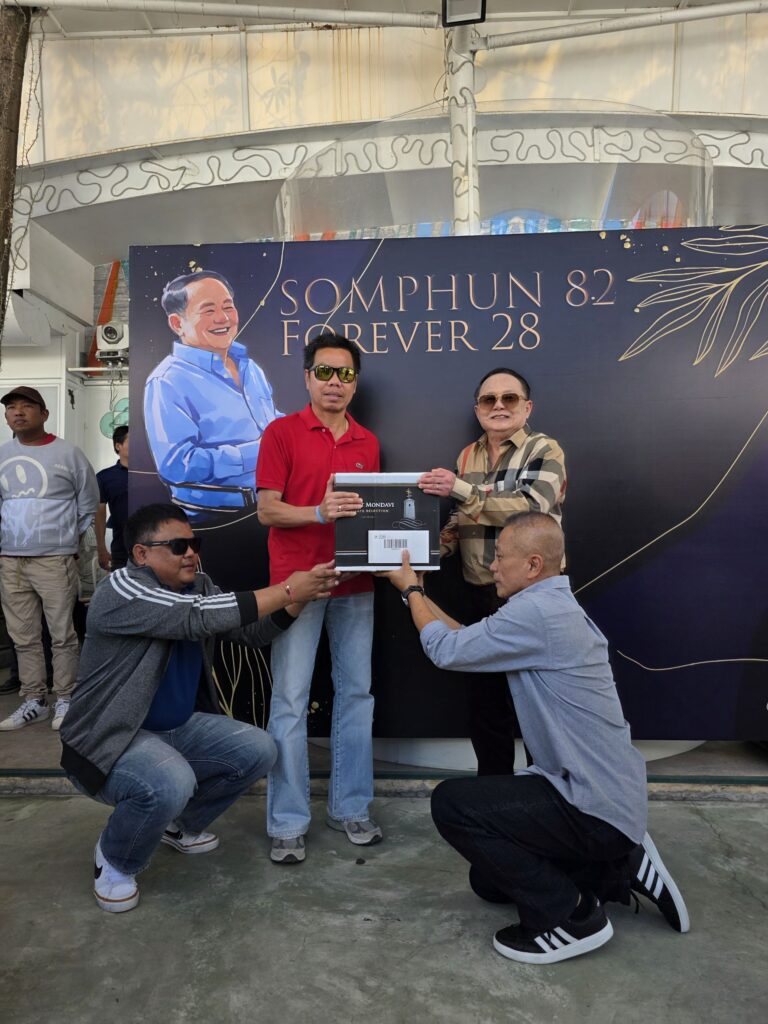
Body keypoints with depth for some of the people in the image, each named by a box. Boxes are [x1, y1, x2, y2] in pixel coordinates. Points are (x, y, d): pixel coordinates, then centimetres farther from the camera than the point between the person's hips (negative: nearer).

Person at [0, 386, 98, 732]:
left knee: (62, 635, 1)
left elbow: (88, 507, 5)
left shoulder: (68, 453, -1)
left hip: (55, 560, -4)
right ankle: (33, 701, 21)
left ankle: (65, 700, 12)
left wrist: (68, 542, 5)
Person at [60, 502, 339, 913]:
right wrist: (285, 590, -33)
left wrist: (298, 597, -20)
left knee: (257, 750, -5)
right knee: (172, 784, -34)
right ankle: (114, 860, 0)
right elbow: (197, 618, -35)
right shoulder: (121, 589, -23)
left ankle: (180, 825, 20)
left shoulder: (198, 585, 2)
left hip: (179, 727, 8)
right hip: (110, 737, -8)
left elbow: (252, 631, -1)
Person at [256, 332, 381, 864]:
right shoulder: (282, 432, 0)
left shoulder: (368, 442, 13)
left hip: (355, 583, 5)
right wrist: (319, 512, -21)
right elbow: (267, 510, -6)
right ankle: (288, 824, 13)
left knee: (356, 694, 10)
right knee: (291, 700, 0)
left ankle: (351, 807, 25)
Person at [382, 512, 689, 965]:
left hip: (595, 808, -10)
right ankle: (621, 866, 18)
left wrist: (411, 591, 0)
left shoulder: (537, 612, -26)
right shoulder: (554, 607, 8)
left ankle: (570, 915, -3)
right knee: (489, 880, 18)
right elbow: (471, 642, 16)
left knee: (451, 803, -13)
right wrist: (421, 596, 16)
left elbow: (447, 650, -16)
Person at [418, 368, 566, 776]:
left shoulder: (544, 451, -7)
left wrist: (461, 490, -28)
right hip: (478, 597, 6)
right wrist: (433, 547, -7)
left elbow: (532, 510, -23)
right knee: (485, 703, 15)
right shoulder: (467, 456, 10)